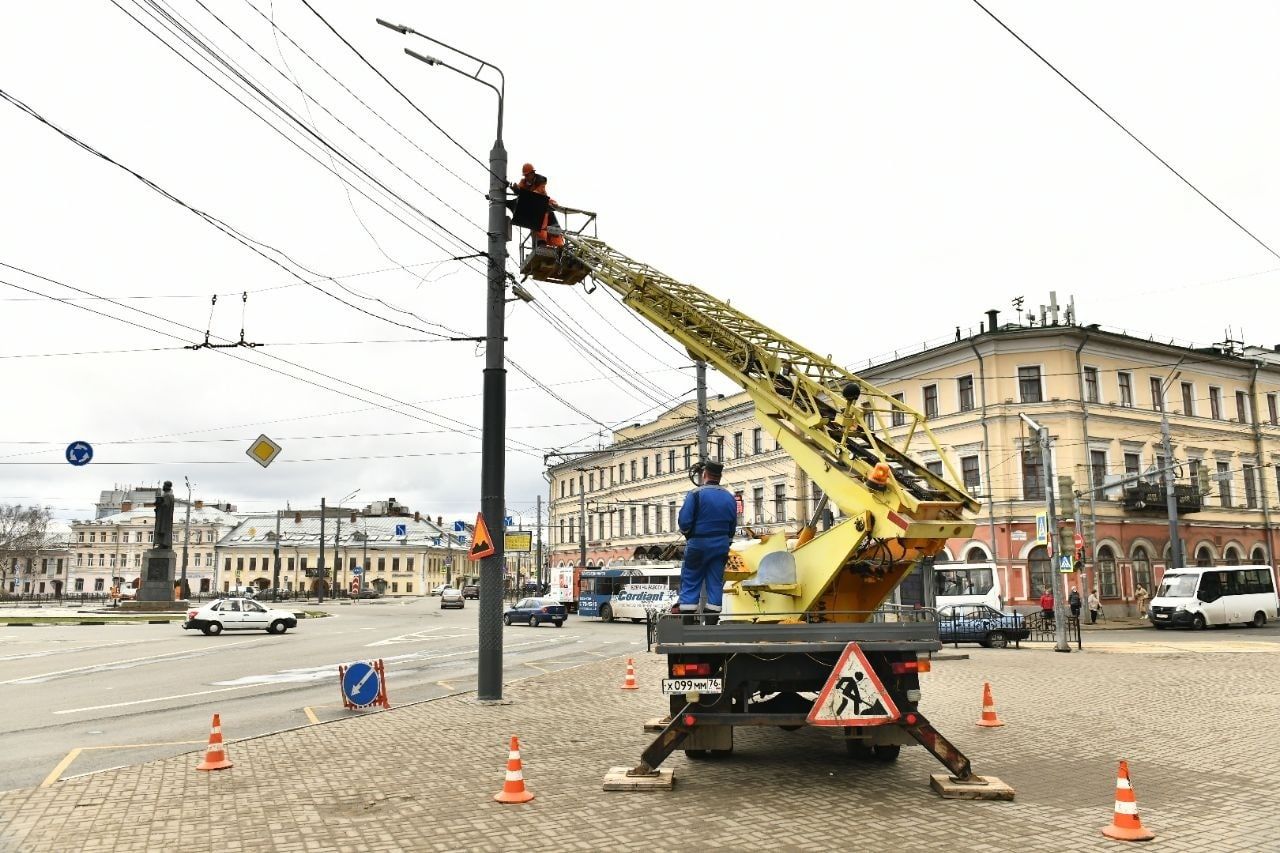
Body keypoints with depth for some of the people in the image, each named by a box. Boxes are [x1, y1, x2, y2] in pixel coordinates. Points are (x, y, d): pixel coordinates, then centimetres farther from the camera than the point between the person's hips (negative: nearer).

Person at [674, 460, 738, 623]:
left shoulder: (696, 494, -11)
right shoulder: (729, 497, 6)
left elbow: (684, 521, -14)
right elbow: (733, 525, 9)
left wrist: (688, 534, 7)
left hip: (698, 544, -4)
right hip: (721, 545, 4)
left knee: (690, 583, 3)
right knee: (715, 583, 9)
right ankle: (712, 622, 8)